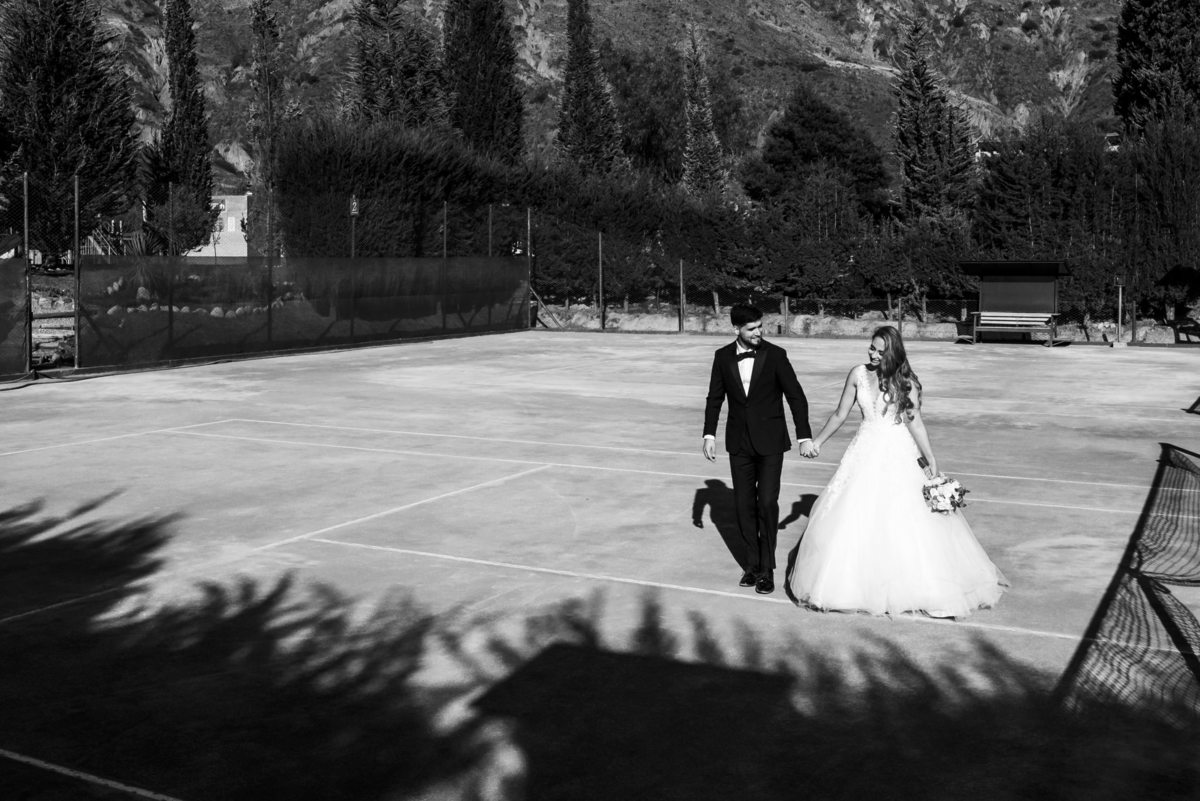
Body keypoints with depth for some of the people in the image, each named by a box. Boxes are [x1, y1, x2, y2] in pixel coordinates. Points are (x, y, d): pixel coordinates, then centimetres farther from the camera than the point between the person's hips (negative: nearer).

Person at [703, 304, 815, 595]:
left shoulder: (776, 355, -8)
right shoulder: (723, 356, 0)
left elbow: (796, 396, -6)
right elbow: (715, 398, 7)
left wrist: (804, 436, -10)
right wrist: (709, 434, -1)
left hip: (770, 440, -3)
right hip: (739, 442, 3)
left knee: (767, 502, -8)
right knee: (744, 504, 7)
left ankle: (767, 568, 4)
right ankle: (751, 564, 19)